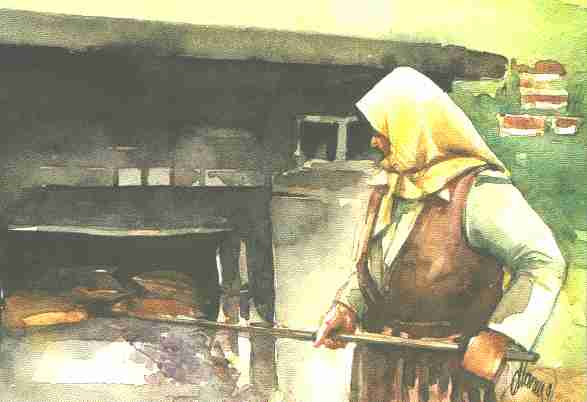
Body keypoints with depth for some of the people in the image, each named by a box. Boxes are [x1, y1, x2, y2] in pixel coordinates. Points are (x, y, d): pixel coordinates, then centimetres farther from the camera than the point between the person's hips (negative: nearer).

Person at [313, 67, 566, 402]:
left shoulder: (478, 192, -18)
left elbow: (544, 264, -20)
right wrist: (346, 308, -2)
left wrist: (499, 338, -26)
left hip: (452, 368, -6)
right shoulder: (387, 187, 6)